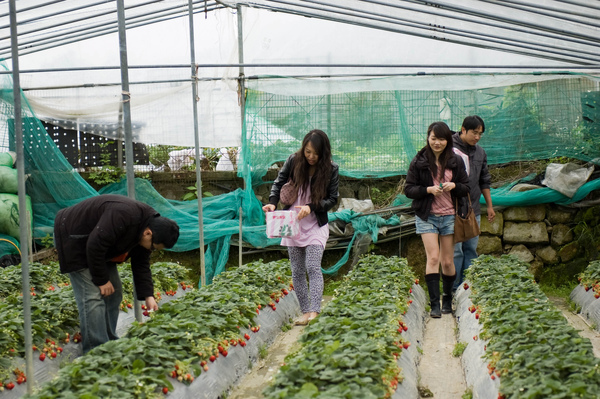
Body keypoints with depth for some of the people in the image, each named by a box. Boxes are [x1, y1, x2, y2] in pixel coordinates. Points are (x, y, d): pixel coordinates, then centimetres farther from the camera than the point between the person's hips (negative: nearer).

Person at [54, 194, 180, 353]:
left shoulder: (148, 224, -6)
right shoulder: (123, 216, -36)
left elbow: (141, 265, 2)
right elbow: (95, 246, -33)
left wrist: (148, 296, -7)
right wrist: (101, 280, -22)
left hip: (96, 246, 10)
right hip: (73, 238, -9)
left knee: (114, 293, 8)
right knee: (92, 295, -15)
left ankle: (110, 344, 17)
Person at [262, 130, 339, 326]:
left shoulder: (331, 169, -10)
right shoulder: (294, 161, -6)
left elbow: (332, 199, -6)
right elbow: (279, 182, 9)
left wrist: (311, 207, -22)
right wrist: (272, 202, -9)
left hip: (316, 225, -3)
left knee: (313, 267, -17)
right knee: (297, 271, 5)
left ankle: (314, 312, -21)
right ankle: (305, 312, 13)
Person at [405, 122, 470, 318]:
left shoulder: (456, 161, 5)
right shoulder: (419, 161, -1)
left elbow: (466, 188, 8)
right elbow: (408, 189, -2)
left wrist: (454, 186, -13)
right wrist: (429, 189, -17)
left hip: (449, 216, 2)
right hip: (427, 217, -2)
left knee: (447, 261, 7)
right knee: (433, 258, -12)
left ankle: (447, 300, 26)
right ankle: (434, 304, -7)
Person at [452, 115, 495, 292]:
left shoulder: (480, 152, 13)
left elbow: (484, 181, 22)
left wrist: (489, 205, 21)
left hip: (473, 210, 6)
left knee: (471, 249, 9)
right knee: (455, 250, -5)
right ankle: (453, 289, 4)